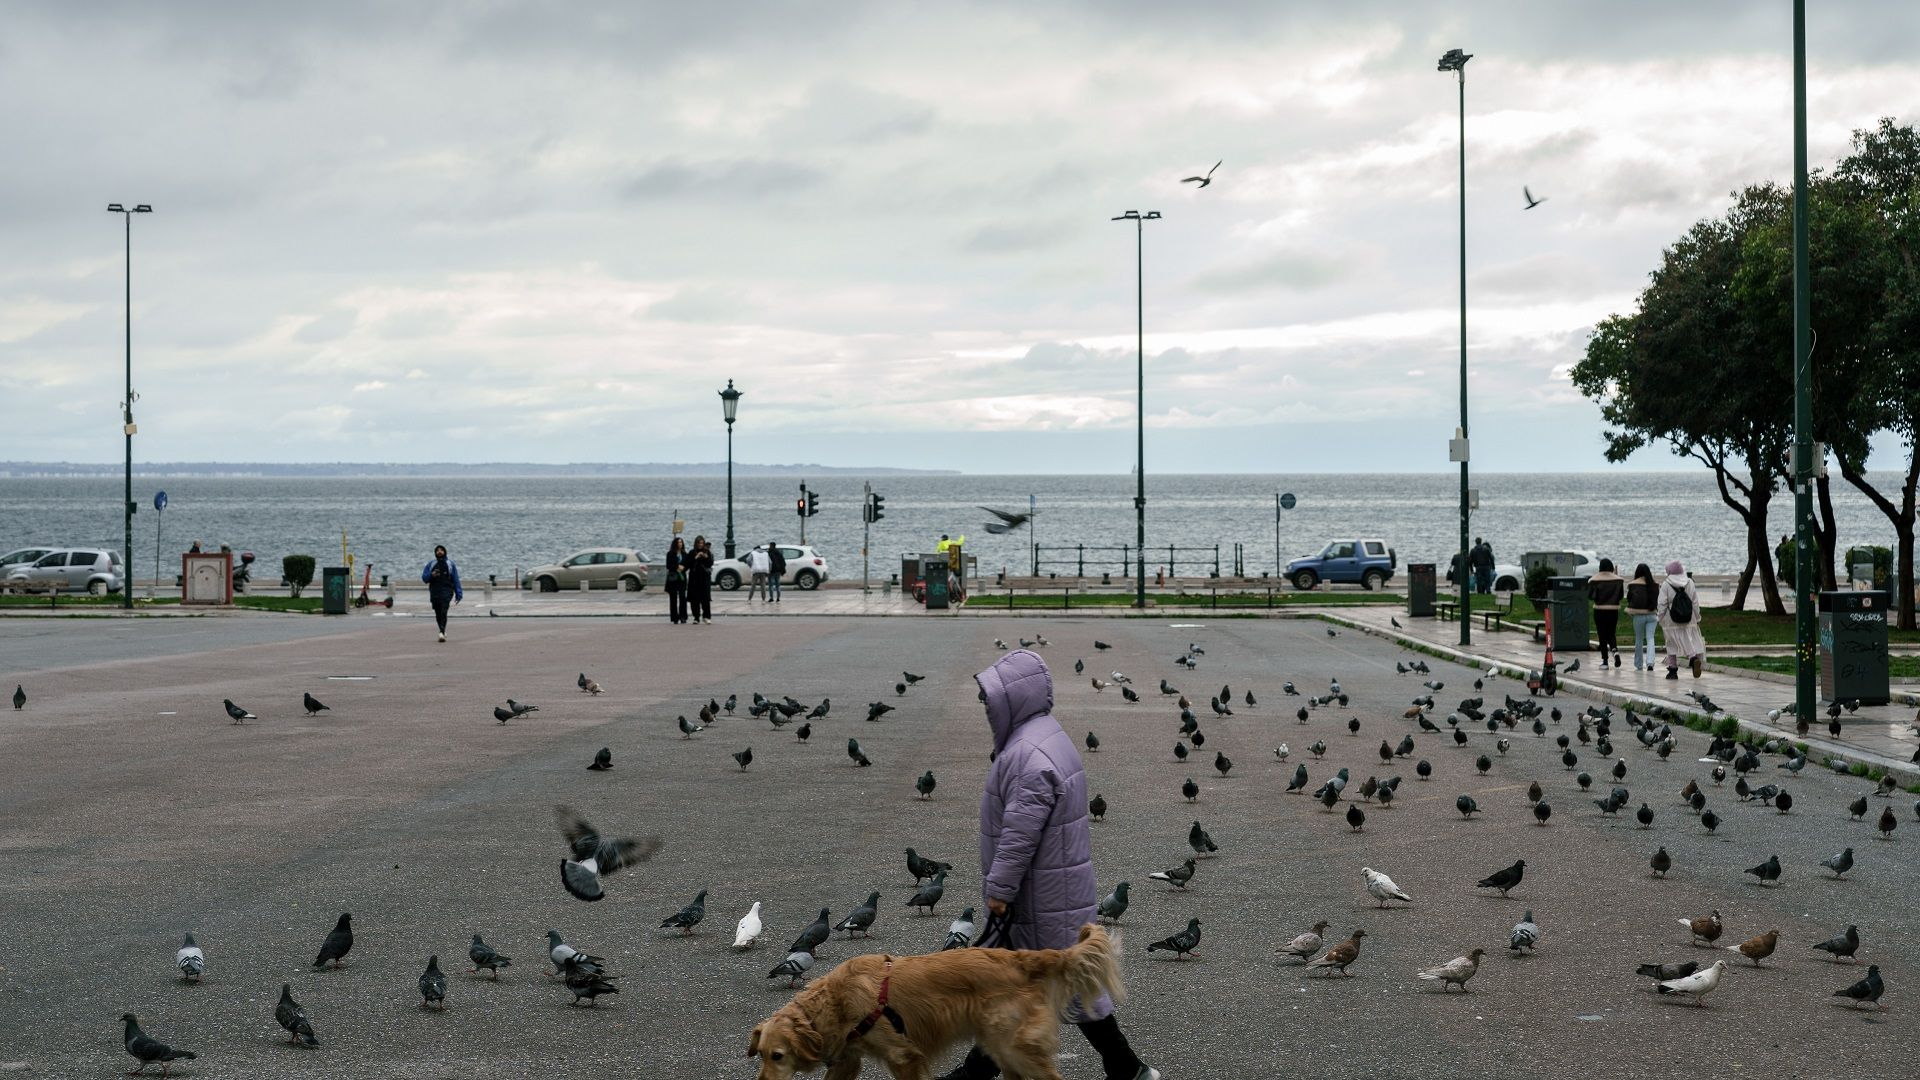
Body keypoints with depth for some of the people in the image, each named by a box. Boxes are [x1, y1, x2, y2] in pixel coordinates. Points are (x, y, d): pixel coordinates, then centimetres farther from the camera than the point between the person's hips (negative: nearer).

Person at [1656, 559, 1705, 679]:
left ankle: (1673, 670, 11)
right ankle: (1695, 658, -24)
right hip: (1689, 621, 2)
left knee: (1672, 646, 8)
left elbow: (1662, 605, -8)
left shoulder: (1666, 585, -8)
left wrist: (1661, 620, 2)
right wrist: (1697, 619, 13)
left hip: (1671, 622, -2)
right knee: (1691, 642, 6)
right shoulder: (1690, 583, 2)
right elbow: (1695, 603, 5)